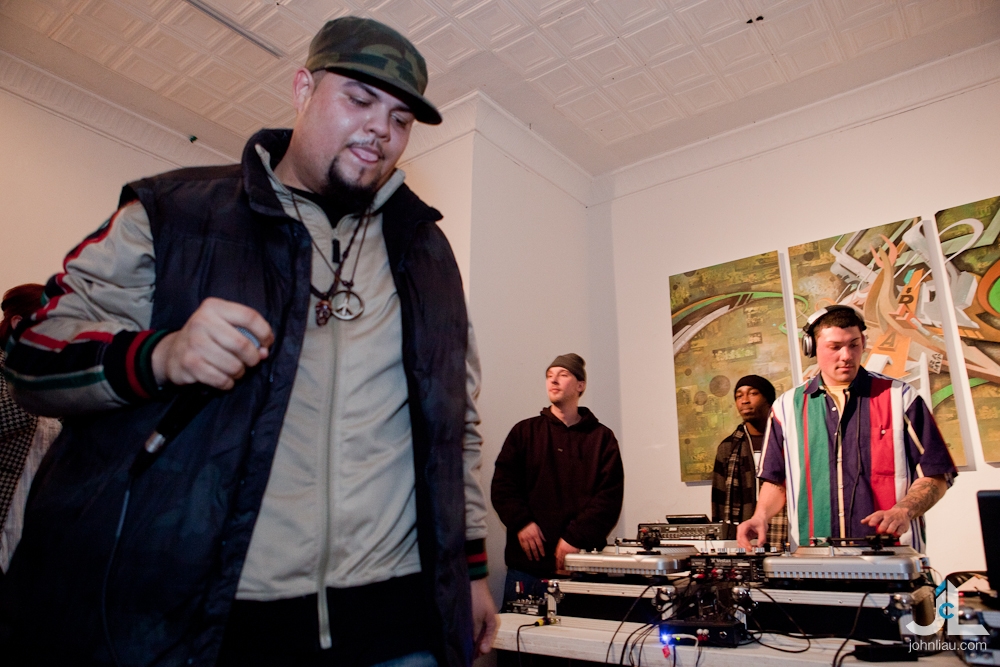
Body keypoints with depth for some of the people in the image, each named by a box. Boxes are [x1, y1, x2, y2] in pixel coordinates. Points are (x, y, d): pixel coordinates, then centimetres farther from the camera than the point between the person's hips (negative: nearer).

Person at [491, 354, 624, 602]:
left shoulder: (602, 437, 8)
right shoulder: (524, 431, 12)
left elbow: (610, 496, -2)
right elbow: (502, 485, 5)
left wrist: (576, 538, -13)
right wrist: (522, 522, -11)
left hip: (580, 563, -1)